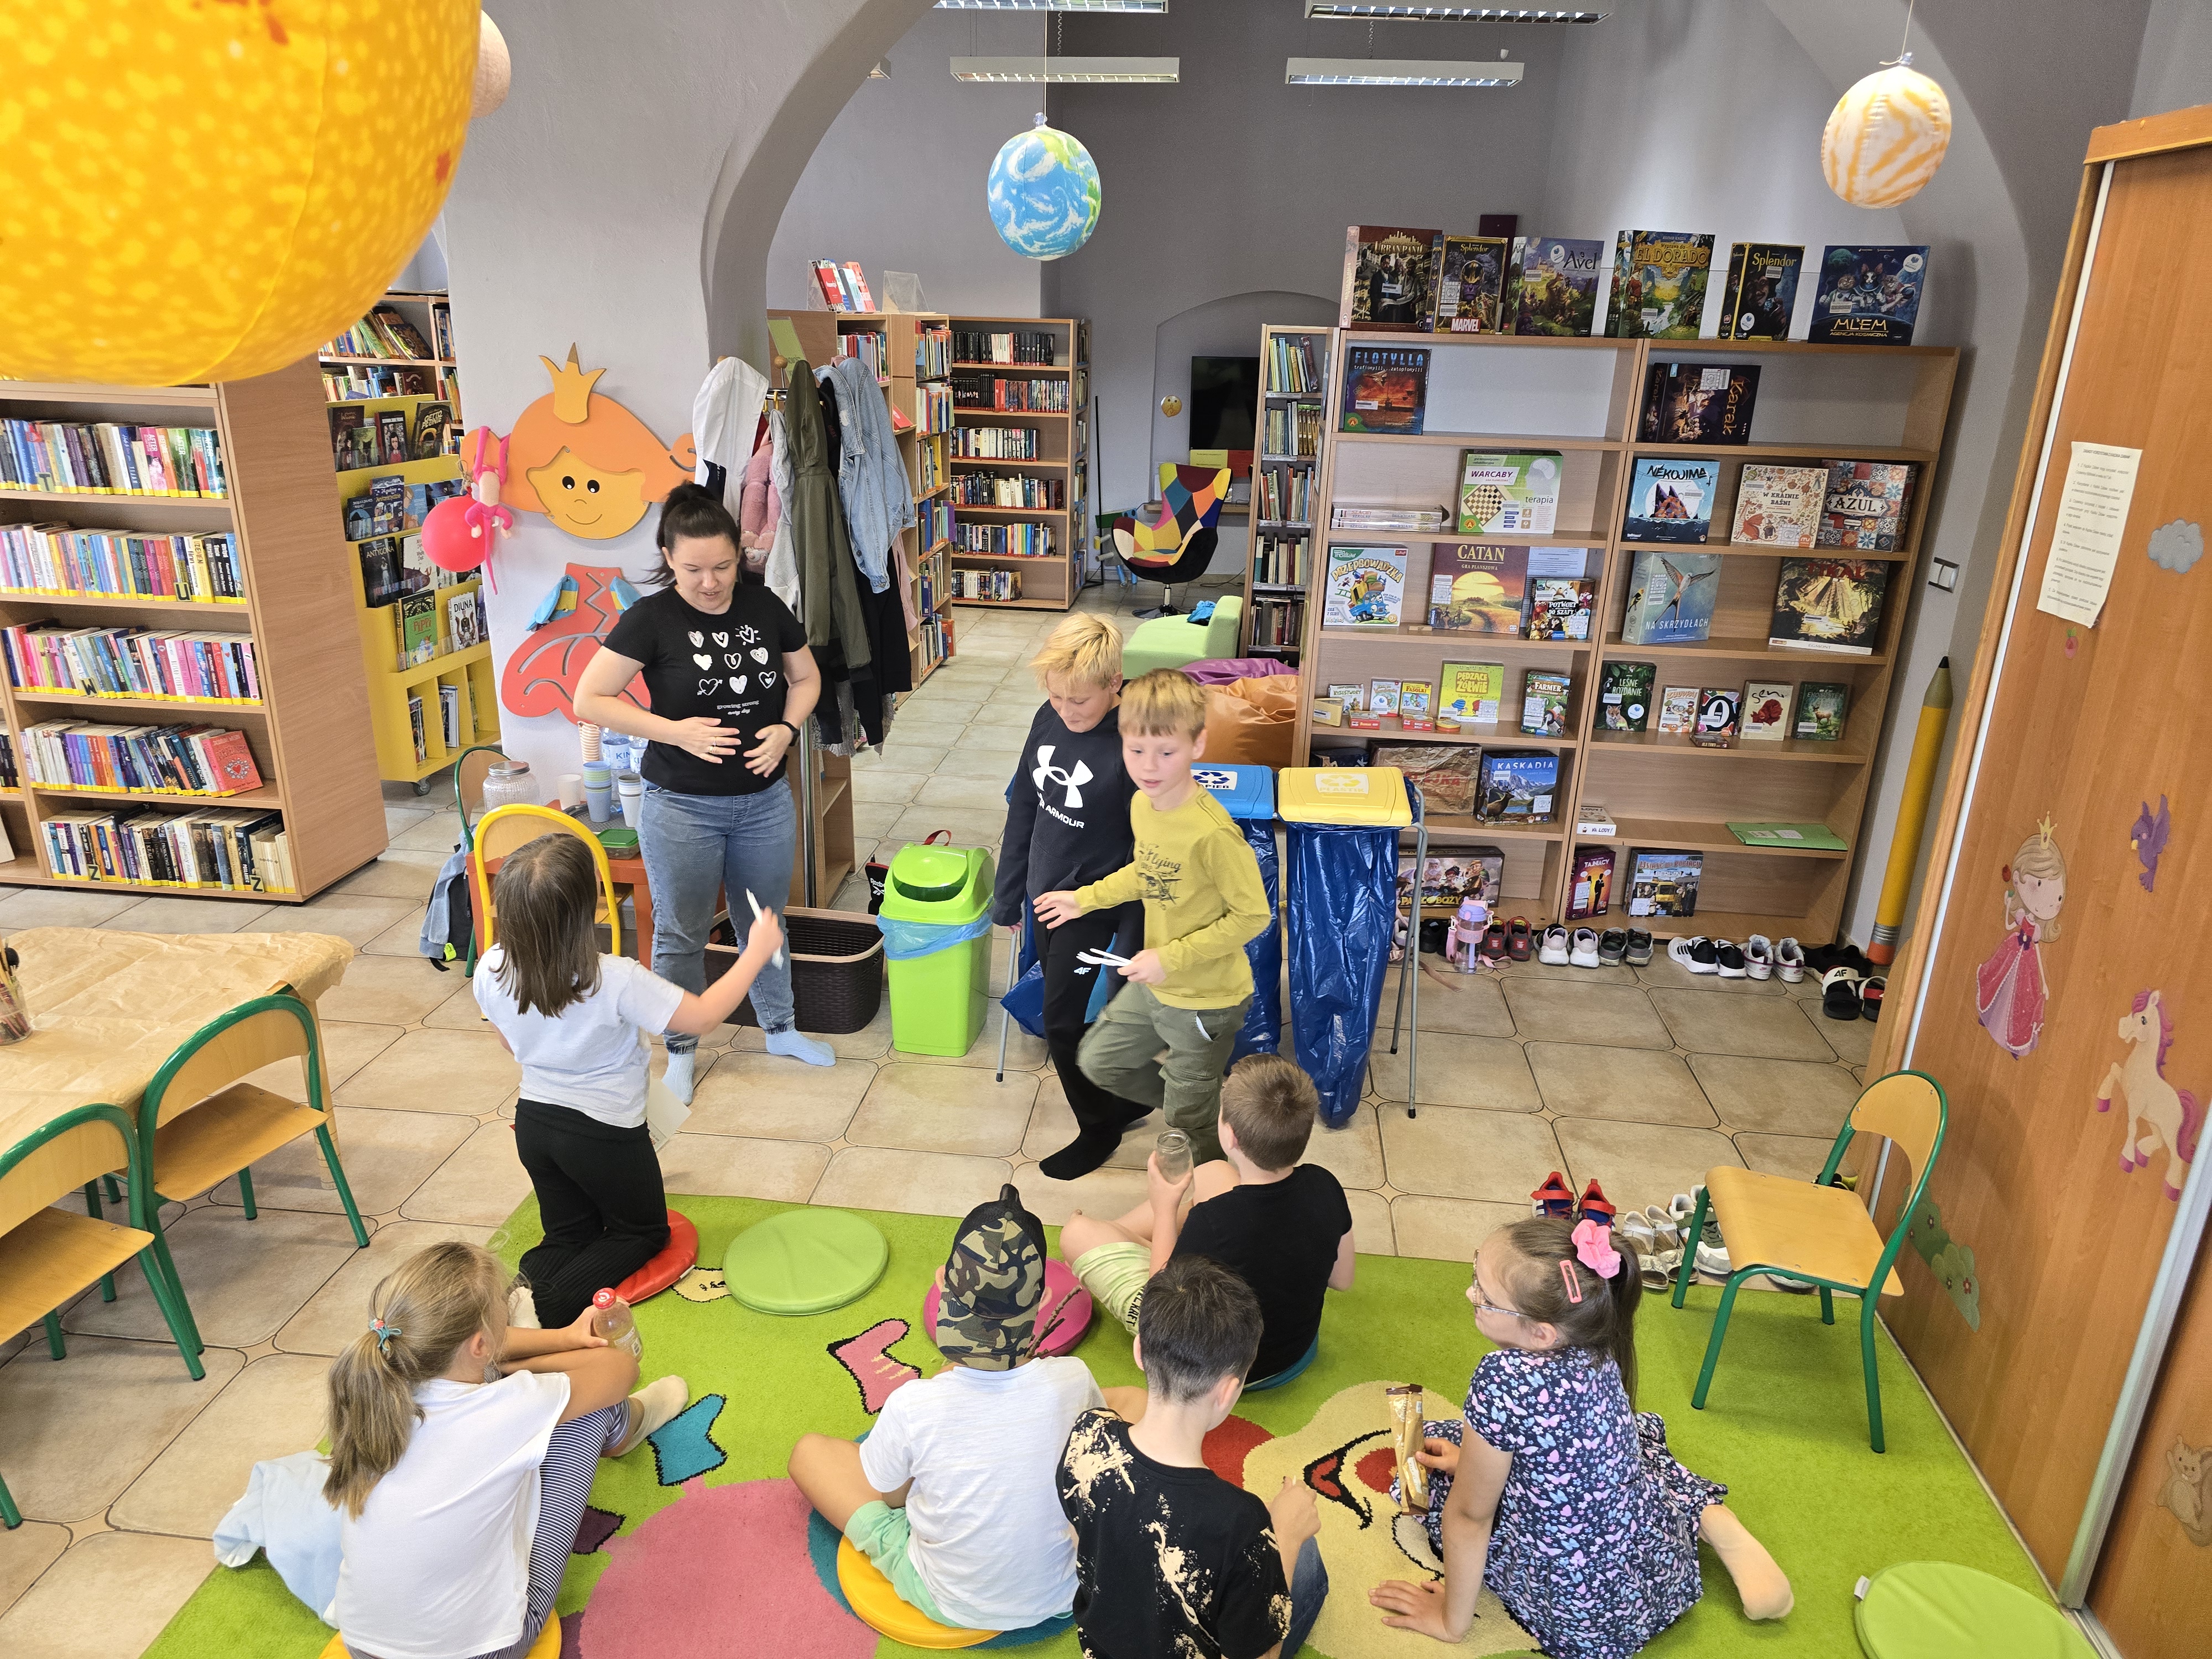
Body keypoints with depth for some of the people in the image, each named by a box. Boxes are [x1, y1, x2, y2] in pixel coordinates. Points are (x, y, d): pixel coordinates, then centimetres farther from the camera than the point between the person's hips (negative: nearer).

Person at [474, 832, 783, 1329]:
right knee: (643, 1232, 18)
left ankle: (523, 1289, -6)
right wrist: (757, 953, -11)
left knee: (569, 1233, 25)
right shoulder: (617, 981, -31)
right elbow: (704, 1017, -21)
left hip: (534, 1124, 5)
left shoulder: (491, 971, -15)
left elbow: (512, 1044, 4)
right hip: (606, 1134, -5)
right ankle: (547, 1305, -5)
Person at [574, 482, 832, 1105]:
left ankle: (780, 1028, 39)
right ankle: (681, 1051, 30)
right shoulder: (651, 619, -13)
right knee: (682, 935, 11)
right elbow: (588, 699, -12)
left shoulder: (764, 606, -3)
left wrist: (786, 729, -9)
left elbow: (806, 678, 11)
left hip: (765, 801, 3)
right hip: (682, 808, -3)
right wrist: (674, 730, -21)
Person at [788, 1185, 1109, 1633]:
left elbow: (889, 1497, -8)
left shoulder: (911, 1407, -32)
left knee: (808, 1451, 12)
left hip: (948, 1605, -1)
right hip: (1060, 1594, 1)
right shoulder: (1073, 1381, -27)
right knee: (1131, 1399, 18)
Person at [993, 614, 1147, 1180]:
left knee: (1062, 1024, 4)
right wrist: (1008, 895, 12)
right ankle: (1125, 1099, 42)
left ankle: (1099, 1126, 29)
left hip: (1093, 905, -7)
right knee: (1067, 1012, 20)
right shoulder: (1049, 719, -4)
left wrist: (1130, 942, -15)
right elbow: (1023, 809, 7)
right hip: (1046, 895, 7)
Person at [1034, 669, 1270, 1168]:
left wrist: (1172, 959, -24)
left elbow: (1252, 915, -24)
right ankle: (1202, 1103, 43)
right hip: (1152, 984, 8)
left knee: (1191, 1129, 12)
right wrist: (1086, 899, 10)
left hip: (1207, 1000, -8)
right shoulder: (1142, 803, -6)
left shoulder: (1211, 832, -32)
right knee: (1097, 1060, 26)